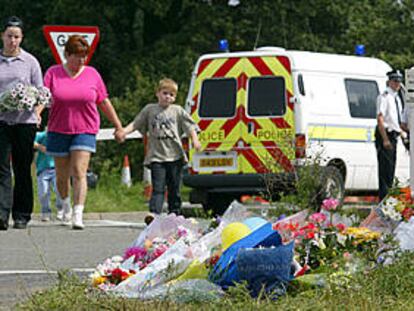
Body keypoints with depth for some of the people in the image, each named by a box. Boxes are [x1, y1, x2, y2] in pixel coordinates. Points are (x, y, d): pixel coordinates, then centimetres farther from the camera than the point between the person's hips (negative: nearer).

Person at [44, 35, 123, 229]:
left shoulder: (92, 74, 5)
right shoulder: (53, 73, 2)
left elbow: (104, 102, 12)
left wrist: (118, 125, 15)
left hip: (85, 131, -1)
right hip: (59, 131, 1)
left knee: (79, 173, -14)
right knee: (62, 175, 11)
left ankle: (78, 215, -20)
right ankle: (66, 206, 37)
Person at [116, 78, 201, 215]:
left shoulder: (178, 111, 8)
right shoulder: (149, 110, 9)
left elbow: (190, 126, 4)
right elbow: (135, 124, 9)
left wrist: (195, 140, -12)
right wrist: (123, 132, -7)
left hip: (175, 156, 1)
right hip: (156, 156, -1)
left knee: (174, 188, 8)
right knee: (158, 188, -11)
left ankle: (175, 213, 17)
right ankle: (154, 213, -21)